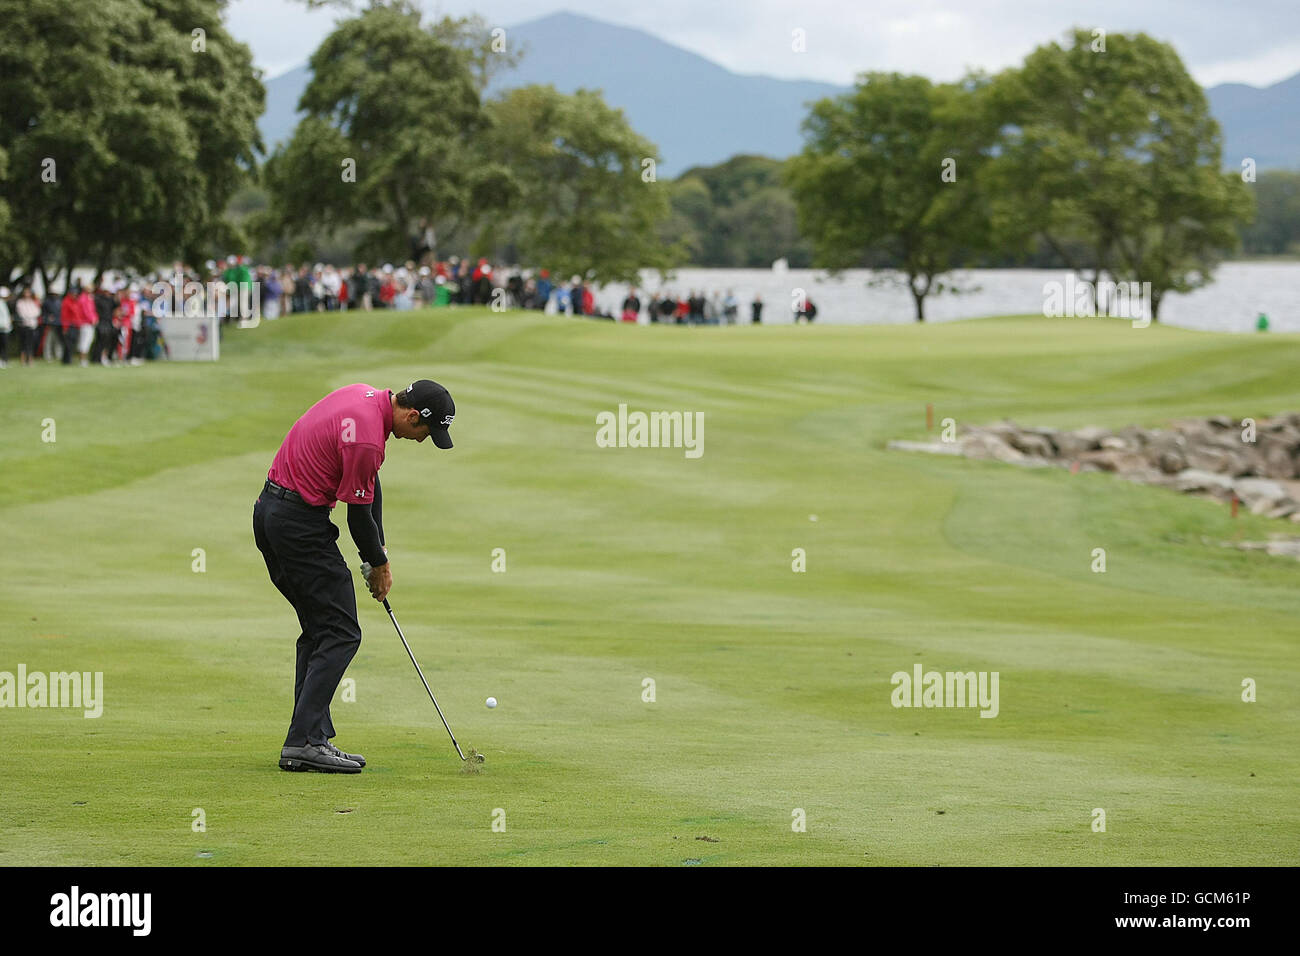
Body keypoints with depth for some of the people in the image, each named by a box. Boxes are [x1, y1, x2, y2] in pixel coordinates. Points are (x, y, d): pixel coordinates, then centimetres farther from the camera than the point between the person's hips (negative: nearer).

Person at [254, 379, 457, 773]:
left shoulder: (369, 397, 7)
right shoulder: (367, 437, -23)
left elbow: (368, 487, 15)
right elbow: (358, 514, -12)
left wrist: (378, 553, 13)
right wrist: (379, 564, 5)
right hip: (301, 523, -10)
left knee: (318, 631, 14)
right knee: (341, 634, -7)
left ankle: (309, 739, 13)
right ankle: (303, 741, -11)